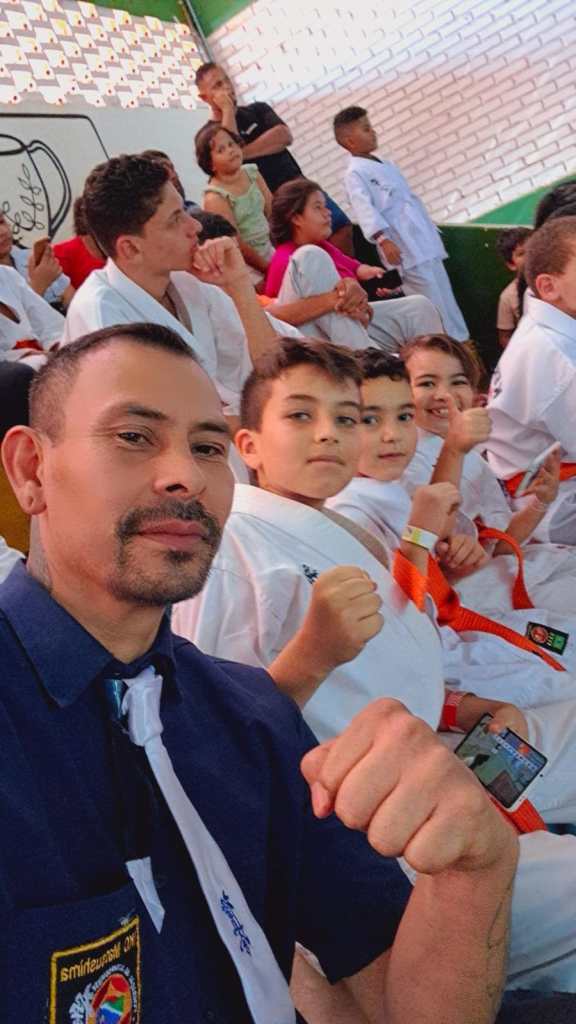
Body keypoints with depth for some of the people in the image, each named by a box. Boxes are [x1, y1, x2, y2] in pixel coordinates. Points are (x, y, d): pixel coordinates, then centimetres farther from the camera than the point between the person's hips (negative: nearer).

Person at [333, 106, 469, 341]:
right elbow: (364, 209, -17)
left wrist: (432, 233, 22)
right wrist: (383, 240, -28)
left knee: (444, 295, 14)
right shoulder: (355, 173, -5)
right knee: (433, 304, -7)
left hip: (424, 242, 8)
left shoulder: (387, 165, 20)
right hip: (405, 247, -8)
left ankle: (461, 340, 23)